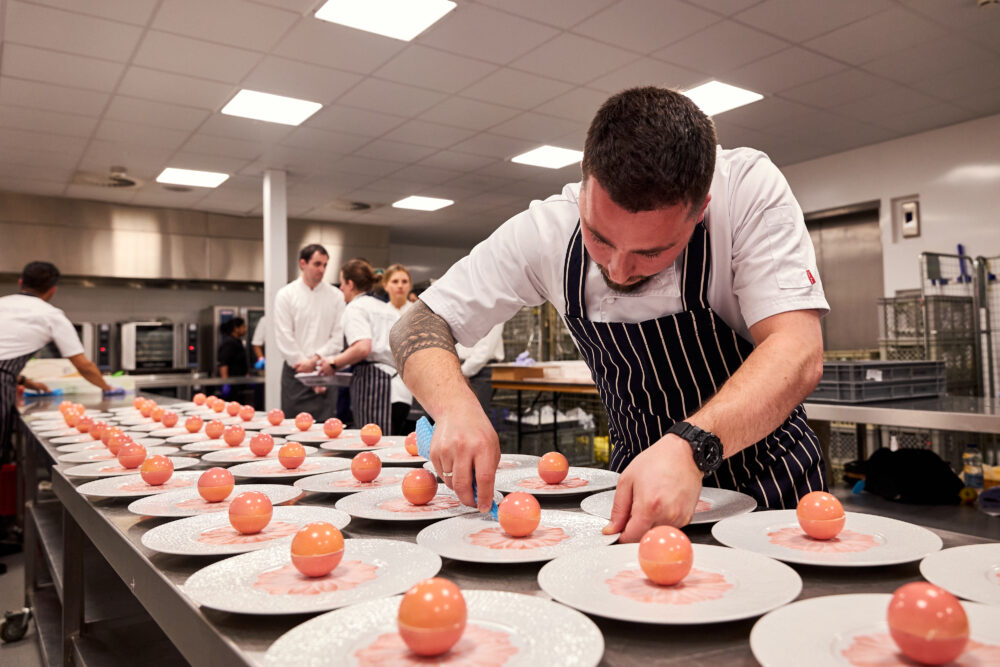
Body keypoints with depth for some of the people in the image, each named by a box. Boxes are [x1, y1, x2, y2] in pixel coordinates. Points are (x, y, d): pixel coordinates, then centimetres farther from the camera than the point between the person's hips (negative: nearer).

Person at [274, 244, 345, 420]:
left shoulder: (335, 296, 5)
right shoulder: (286, 295, 2)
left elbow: (338, 337, 2)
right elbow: (284, 339, -4)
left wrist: (315, 359, -11)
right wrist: (309, 375, -8)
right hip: (295, 371, -1)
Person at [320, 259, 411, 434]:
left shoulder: (356, 307, -1)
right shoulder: (389, 309, 22)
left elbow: (363, 347, -18)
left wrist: (334, 363, -3)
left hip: (374, 385, -8)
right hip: (400, 390, 8)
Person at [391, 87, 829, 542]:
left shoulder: (749, 190, -20)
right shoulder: (545, 230, -15)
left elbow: (799, 355, -26)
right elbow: (420, 322, -9)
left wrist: (691, 446, -41)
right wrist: (454, 404, -28)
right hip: (637, 479, 1)